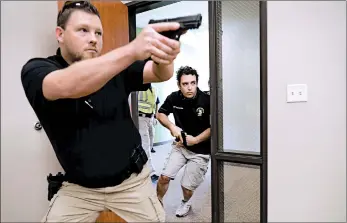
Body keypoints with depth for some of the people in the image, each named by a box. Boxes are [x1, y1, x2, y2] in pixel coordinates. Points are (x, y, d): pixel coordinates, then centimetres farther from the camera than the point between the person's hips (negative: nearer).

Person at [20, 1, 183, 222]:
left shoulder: (116, 67, -5)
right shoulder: (35, 70, -13)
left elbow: (160, 74, -18)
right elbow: (68, 86, -35)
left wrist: (163, 58, -42)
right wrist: (132, 50, -48)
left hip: (132, 180, 2)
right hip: (78, 187, 0)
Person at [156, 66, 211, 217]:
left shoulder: (207, 100, -22)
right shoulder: (174, 98, -12)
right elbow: (161, 114, 3)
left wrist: (195, 139, -18)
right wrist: (172, 127, -14)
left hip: (201, 151, -2)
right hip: (180, 146, 3)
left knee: (187, 186, 4)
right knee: (164, 177, -4)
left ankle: (186, 202, 41)